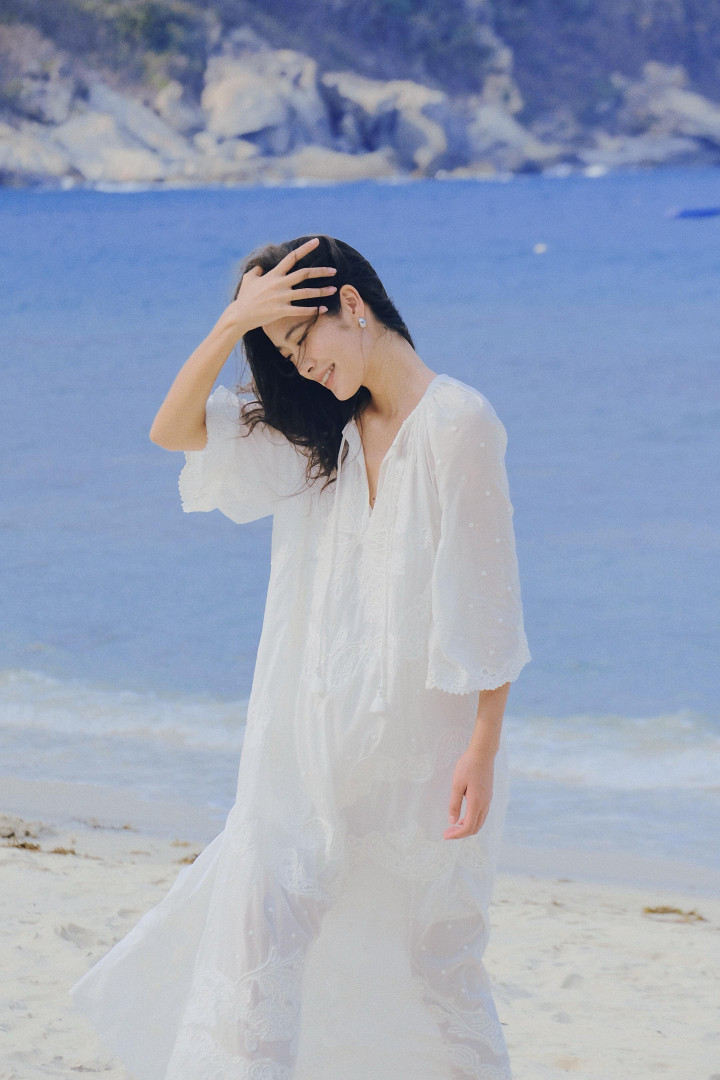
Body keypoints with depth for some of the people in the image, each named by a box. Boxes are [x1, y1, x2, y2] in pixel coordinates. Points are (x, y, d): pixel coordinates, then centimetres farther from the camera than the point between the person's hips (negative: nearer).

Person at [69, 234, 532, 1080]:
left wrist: (484, 748, -15)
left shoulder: (459, 422, -11)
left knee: (434, 947, 7)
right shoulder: (318, 431, 10)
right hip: (314, 734, 5)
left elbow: (486, 601, -12)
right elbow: (172, 430, 2)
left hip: (418, 739, -5)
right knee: (259, 916, -6)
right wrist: (233, 322, -10)